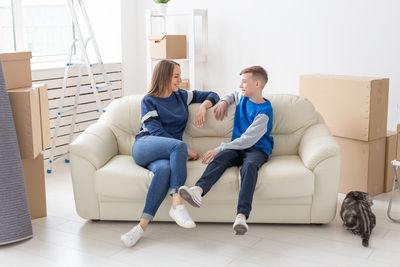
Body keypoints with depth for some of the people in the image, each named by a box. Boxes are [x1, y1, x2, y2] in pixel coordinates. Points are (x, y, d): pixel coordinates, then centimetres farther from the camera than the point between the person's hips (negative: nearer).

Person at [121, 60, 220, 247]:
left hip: (167, 152, 3)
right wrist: (185, 151, -10)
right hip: (144, 146, -3)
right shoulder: (149, 101, 9)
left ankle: (142, 225, -41)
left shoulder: (181, 96, 24)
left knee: (165, 168, -36)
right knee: (178, 145, -35)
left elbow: (212, 96, 31)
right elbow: (157, 131, -4)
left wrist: (203, 105, 7)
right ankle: (178, 203, -40)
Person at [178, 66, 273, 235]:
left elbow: (248, 140, -18)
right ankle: (198, 190, -58)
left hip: (257, 149, -5)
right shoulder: (243, 98, 15)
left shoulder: (264, 111, -10)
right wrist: (224, 101, 18)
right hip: (238, 147, 6)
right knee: (222, 157, -29)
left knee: (249, 165, -39)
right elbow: (233, 95, 43)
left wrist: (219, 149, -20)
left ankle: (241, 216, -57)